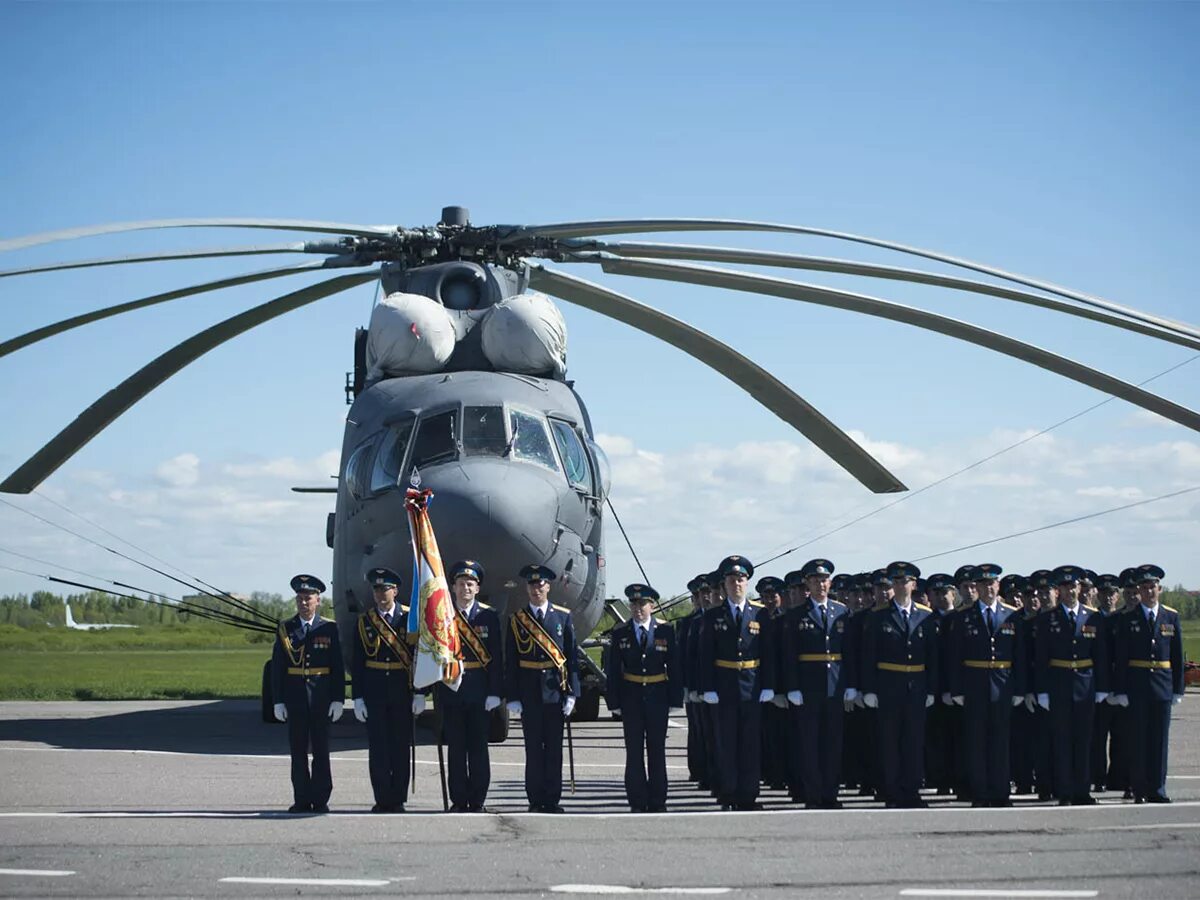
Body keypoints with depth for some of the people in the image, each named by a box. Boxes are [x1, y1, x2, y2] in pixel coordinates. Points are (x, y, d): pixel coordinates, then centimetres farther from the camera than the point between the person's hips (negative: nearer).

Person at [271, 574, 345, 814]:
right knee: (298, 751, 4)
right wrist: (278, 701, -2)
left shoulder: (329, 628, 3)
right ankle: (301, 800, 9)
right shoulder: (285, 629, 5)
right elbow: (277, 668, 4)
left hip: (321, 697, -1)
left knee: (320, 749, 3)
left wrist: (338, 699, -4)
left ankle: (320, 800, 8)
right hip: (295, 697, 1)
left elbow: (338, 667, 2)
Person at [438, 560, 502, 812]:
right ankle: (459, 801, 10)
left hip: (479, 692, 0)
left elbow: (496, 657, 1)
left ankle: (478, 801, 7)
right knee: (455, 747, 4)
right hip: (450, 692, 0)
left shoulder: (489, 616, 3)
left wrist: (494, 692, -7)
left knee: (478, 746, 2)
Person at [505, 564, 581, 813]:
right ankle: (535, 801, 8)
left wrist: (572, 693, -3)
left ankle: (552, 800, 10)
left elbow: (572, 658, 4)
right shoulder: (516, 620, 5)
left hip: (555, 691, 0)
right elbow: (510, 662, 4)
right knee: (533, 748, 3)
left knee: (554, 747, 4)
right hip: (529, 694, 0)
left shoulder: (563, 617, 5)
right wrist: (512, 697, -3)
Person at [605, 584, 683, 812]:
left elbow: (674, 666, 1)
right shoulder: (620, 633, 1)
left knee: (657, 749, 5)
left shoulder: (666, 630, 0)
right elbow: (613, 670, 2)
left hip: (657, 695, 0)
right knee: (634, 751, 2)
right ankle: (637, 802, 7)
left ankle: (657, 802, 11)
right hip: (631, 696, 0)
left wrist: (675, 699, -4)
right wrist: (614, 701, -4)